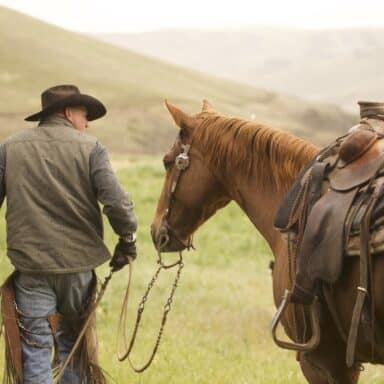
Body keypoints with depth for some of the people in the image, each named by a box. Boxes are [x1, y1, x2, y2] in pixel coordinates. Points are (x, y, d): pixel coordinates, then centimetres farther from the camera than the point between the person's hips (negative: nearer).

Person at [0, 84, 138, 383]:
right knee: (74, 344, 17)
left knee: (35, 349, 2)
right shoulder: (90, 148, -4)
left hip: (30, 263, 0)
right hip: (78, 263, 0)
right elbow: (117, 203, -12)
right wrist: (127, 240, 3)